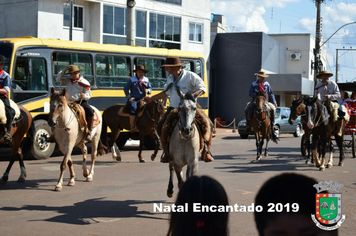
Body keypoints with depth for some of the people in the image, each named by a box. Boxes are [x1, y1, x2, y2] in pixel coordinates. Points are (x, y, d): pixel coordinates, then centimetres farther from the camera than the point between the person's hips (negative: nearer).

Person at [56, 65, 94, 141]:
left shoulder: (84, 83, -2)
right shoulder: (68, 81, 12)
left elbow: (89, 95, 0)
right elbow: (58, 79, 10)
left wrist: (84, 96, -25)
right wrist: (64, 70, 1)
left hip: (81, 102, -4)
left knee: (90, 111, -31)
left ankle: (89, 132, -27)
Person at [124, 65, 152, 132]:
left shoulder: (146, 80, 14)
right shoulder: (132, 80, 2)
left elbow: (150, 88, 19)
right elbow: (125, 88, 3)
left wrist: (148, 90, -5)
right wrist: (129, 97, -7)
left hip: (142, 99, 5)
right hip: (134, 99, -5)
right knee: (133, 108, -34)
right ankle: (132, 125, -26)